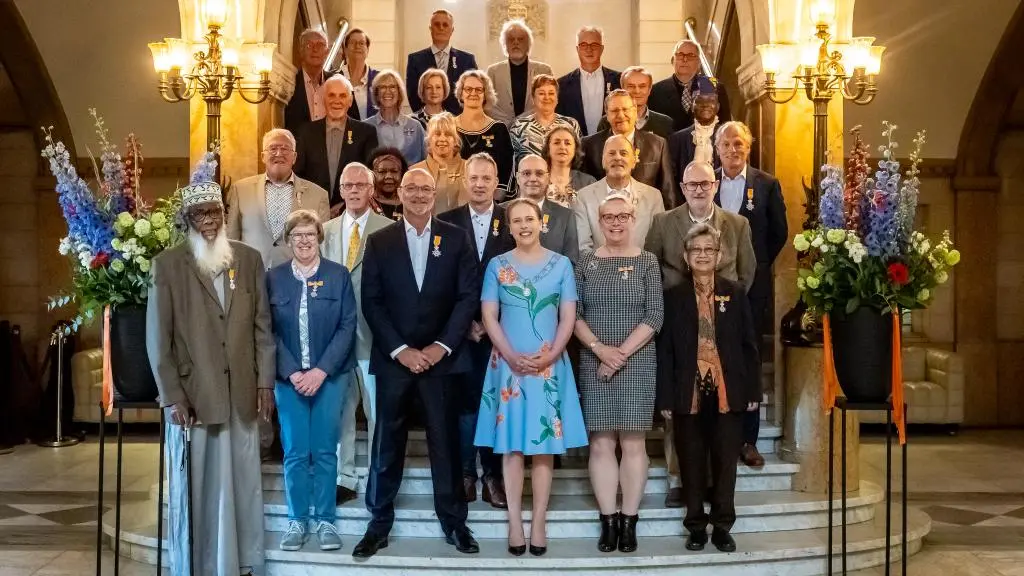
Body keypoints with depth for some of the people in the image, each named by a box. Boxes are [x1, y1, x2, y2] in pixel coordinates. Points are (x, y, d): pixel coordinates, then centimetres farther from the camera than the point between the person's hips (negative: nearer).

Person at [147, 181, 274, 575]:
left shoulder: (249, 259, 8)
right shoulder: (167, 265, -1)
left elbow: (262, 326, 9)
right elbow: (158, 338, -3)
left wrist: (265, 382, 4)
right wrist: (172, 397, -7)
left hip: (240, 394, 3)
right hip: (192, 395, -2)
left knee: (241, 485, 8)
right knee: (193, 488, 4)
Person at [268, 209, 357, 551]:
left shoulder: (339, 275, 0)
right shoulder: (274, 278, 3)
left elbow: (348, 327, -4)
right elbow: (270, 331, 0)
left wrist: (321, 371, -13)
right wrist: (292, 373, -12)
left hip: (330, 376, -1)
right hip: (289, 377, 1)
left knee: (325, 451, 3)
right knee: (295, 452, 3)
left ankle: (325, 520, 14)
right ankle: (297, 520, 14)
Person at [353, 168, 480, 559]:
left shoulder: (456, 239, 4)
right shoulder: (379, 242, 5)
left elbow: (468, 296, 0)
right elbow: (371, 302, 0)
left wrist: (442, 346, -9)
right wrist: (400, 350, -9)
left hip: (441, 356, 0)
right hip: (393, 357, 0)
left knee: (446, 439, 5)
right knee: (387, 442, 5)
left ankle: (454, 522, 16)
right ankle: (379, 523, 16)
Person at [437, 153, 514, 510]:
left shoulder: (511, 223, 4)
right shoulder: (447, 222, 5)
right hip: (460, 329, 0)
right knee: (464, 400, 3)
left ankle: (493, 476, 9)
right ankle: (465, 474, 11)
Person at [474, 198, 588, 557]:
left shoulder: (561, 265, 4)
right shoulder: (497, 266, 4)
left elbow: (568, 318, 1)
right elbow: (489, 317, 0)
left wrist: (550, 356, -12)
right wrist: (513, 357, -11)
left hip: (549, 365, 0)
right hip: (508, 364, 0)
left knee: (544, 444, 1)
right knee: (511, 445, 0)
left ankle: (539, 524, 7)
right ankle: (515, 524, 6)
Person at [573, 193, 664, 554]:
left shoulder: (647, 262, 3)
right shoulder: (586, 261, 7)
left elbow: (654, 317, -3)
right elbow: (574, 313, 3)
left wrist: (621, 353, -10)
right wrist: (600, 348, -10)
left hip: (637, 363, -1)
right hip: (594, 363, 1)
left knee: (633, 443, 0)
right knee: (600, 444, 1)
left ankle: (629, 521, 7)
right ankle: (608, 521, 7)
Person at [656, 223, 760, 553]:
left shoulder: (735, 293, 5)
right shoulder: (674, 296, 2)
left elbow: (748, 345, 6)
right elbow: (665, 350, 0)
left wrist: (753, 390, 1)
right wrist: (665, 397, -5)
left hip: (728, 392, 1)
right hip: (689, 393, 0)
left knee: (725, 462, 6)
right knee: (692, 463, 6)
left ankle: (722, 527, 18)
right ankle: (696, 527, 18)